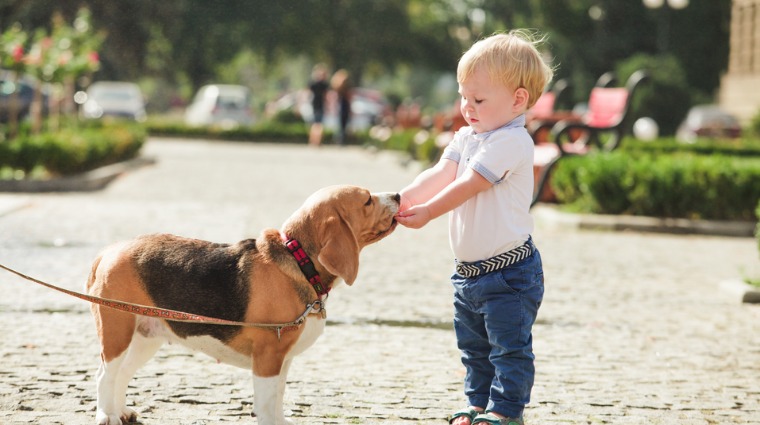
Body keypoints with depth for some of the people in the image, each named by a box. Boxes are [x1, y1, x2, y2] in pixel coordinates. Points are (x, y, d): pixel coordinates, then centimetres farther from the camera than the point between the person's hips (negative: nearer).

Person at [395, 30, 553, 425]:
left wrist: (427, 212, -26)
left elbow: (468, 185, -24)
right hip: (469, 270, 9)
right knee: (473, 346, 18)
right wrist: (403, 199, -16)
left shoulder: (511, 141, -18)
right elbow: (440, 174, -1)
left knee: (509, 345, -1)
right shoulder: (466, 138, 10)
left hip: (509, 271, -9)